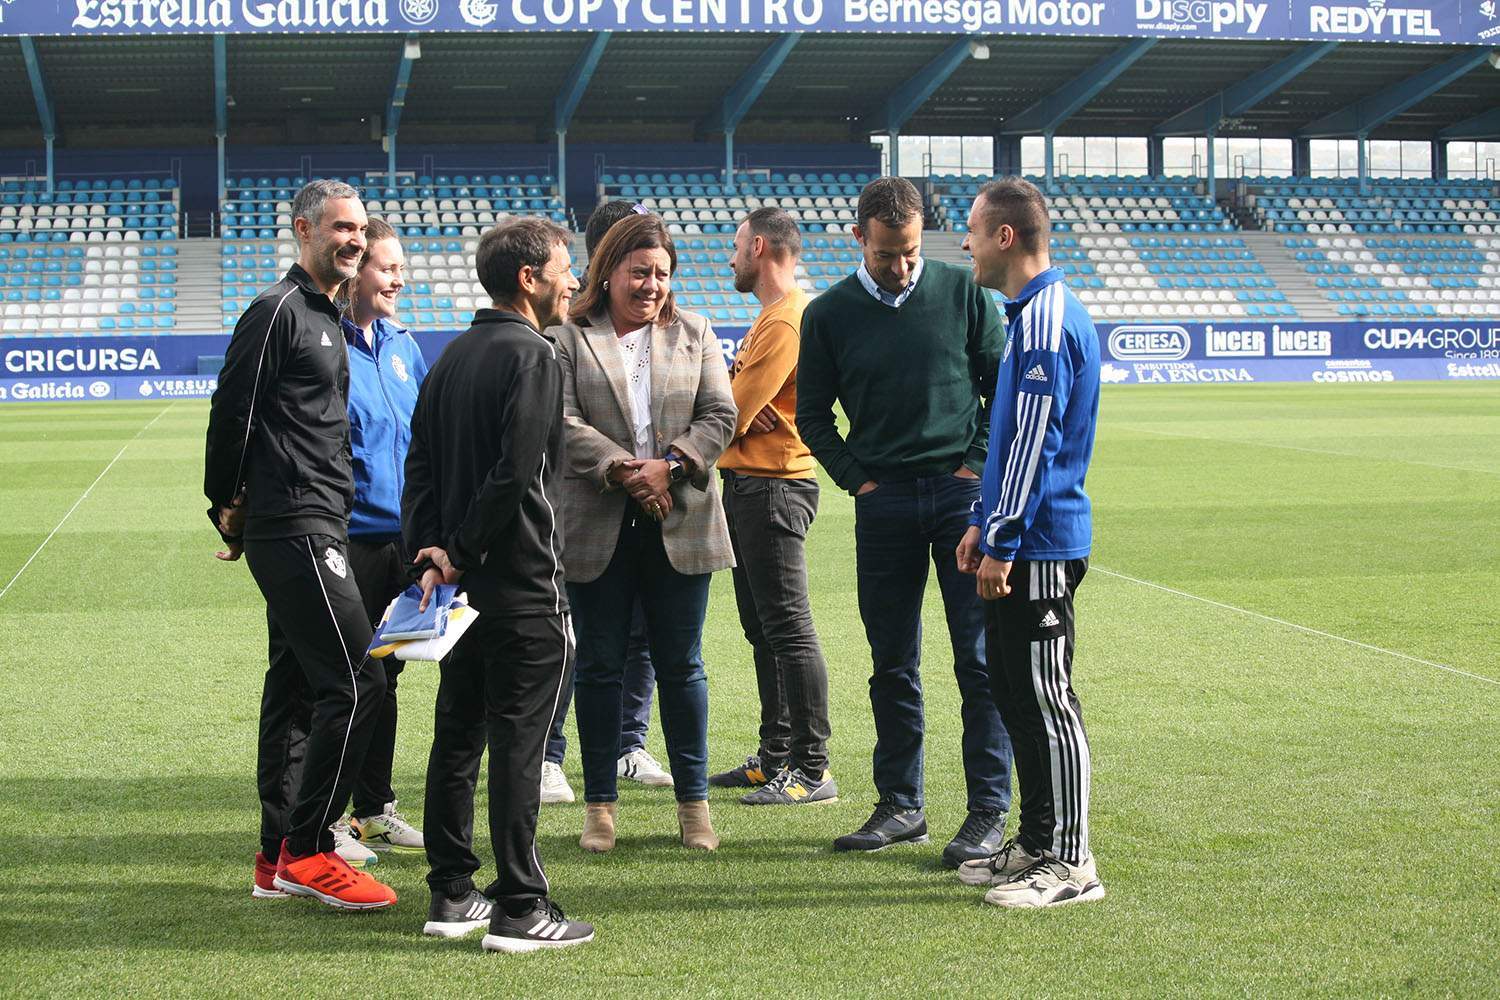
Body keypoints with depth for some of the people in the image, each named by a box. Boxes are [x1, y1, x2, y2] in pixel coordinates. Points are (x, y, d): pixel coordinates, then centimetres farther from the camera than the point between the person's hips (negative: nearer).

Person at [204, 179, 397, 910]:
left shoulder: (323, 316, 20)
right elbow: (233, 411, -12)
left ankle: (278, 859, 17)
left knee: (296, 684, 11)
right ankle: (306, 851, -5)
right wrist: (229, 504, -5)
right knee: (355, 681, -11)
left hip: (310, 529, 10)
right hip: (293, 528, -10)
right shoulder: (278, 311, -10)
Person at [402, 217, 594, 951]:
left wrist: (429, 550, 4)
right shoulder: (533, 355, -12)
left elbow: (421, 460, 12)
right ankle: (519, 910, -2)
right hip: (522, 584, -8)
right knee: (517, 740, -5)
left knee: (456, 736, 12)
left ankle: (452, 895, 18)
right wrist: (460, 554, -10)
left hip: (461, 579, 8)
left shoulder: (454, 356, 14)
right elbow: (514, 472, -20)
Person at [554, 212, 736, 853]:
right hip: (598, 527, -1)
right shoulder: (570, 338, 2)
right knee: (599, 666, 6)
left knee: (681, 666, 6)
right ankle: (599, 805, 15)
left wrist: (670, 466, -12)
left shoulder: (694, 335, 11)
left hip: (678, 524, 2)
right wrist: (623, 470, -18)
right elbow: (564, 422, -7)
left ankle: (693, 802, 15)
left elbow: (720, 415, 3)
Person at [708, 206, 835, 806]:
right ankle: (776, 757, 23)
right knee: (763, 631, 15)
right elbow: (737, 399, 14)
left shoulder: (786, 322, -16)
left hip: (773, 486, -11)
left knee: (788, 629, -9)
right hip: (749, 483, 11)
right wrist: (735, 410, -7)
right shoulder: (771, 317, 18)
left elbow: (731, 415, -17)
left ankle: (813, 771, -6)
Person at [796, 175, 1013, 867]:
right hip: (883, 502, 2)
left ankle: (989, 810, 5)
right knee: (893, 665, 7)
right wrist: (857, 478, 2)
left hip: (961, 491, -1)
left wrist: (979, 463, -1)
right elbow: (812, 415, 11)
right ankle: (900, 805, 17)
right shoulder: (830, 314, 4)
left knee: (980, 659, -2)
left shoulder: (961, 292, 1)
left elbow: (1004, 383, 8)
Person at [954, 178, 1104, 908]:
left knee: (1046, 701, -5)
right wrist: (982, 523, 20)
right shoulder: (1031, 312, 16)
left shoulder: (1047, 320, -16)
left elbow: (1034, 444, -20)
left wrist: (1002, 543, -19)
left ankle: (1070, 863, 2)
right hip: (1020, 543, 10)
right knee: (1013, 694, 15)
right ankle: (1036, 843, 24)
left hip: (1039, 548, -10)